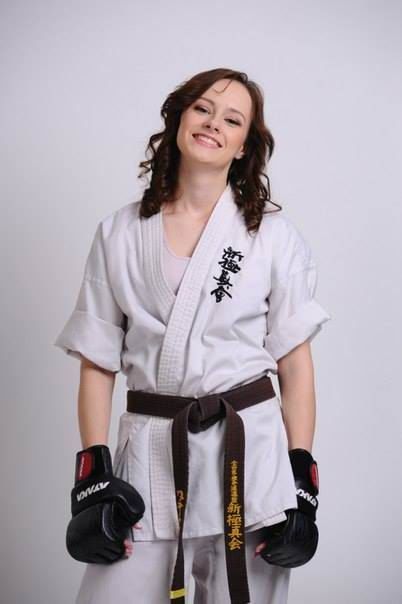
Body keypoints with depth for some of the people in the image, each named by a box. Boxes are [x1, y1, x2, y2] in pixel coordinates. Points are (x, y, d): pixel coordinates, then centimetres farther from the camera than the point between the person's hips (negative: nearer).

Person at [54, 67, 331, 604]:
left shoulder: (274, 234, 2)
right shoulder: (120, 233, 6)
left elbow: (296, 364, 2)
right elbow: (98, 362, 6)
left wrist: (302, 479, -3)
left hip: (249, 451, -1)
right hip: (149, 452, 1)